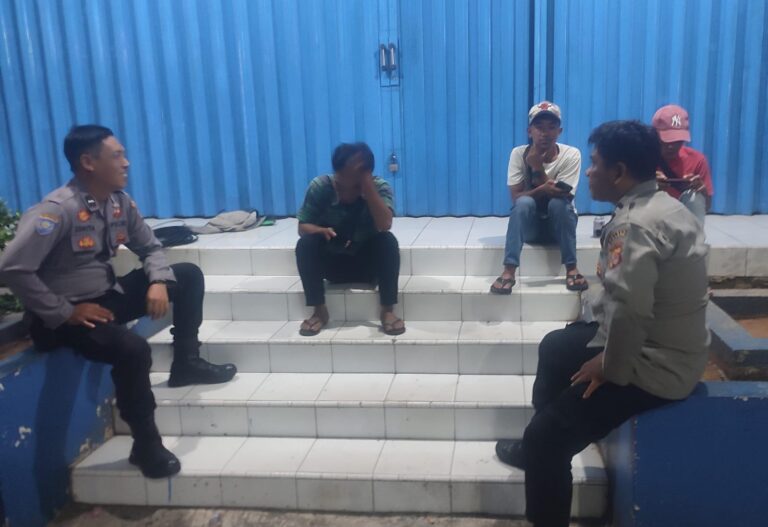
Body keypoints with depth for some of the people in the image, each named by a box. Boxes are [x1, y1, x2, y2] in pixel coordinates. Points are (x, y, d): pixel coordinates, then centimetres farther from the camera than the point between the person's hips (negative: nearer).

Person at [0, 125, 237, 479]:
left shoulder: (120, 203, 0)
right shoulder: (58, 210, -23)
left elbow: (150, 247, 11)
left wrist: (159, 282, -10)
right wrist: (64, 313, -24)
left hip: (108, 294, 8)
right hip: (71, 311, -8)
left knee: (189, 275, 3)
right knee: (133, 350, -33)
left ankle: (186, 364, 13)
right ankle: (146, 445, -10)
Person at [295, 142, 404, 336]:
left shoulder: (380, 187, -18)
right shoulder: (320, 186, -16)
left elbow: (385, 225, -33)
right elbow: (302, 227, -13)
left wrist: (367, 183, -36)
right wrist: (322, 231, -35)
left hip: (367, 264, -1)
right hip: (333, 263, 1)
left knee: (388, 241, -30)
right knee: (305, 244, -27)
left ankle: (388, 310, -21)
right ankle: (319, 311, -16)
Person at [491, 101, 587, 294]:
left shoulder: (571, 155, -13)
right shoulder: (518, 154, -11)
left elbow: (562, 196, -20)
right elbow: (516, 197, -17)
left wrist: (537, 167, -29)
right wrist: (543, 190, -36)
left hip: (560, 223, 0)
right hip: (530, 224, 0)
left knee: (558, 203, -32)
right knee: (524, 202, -32)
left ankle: (571, 268, -22)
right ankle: (509, 272, -35)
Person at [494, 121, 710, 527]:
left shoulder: (637, 224, -25)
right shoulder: (661, 206, 7)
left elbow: (630, 310, -34)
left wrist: (609, 367, -18)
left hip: (654, 364, -11)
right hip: (661, 347, 11)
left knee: (546, 437, -7)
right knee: (556, 347, 27)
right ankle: (541, 445, 42)